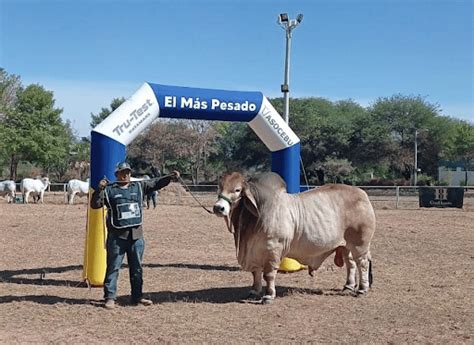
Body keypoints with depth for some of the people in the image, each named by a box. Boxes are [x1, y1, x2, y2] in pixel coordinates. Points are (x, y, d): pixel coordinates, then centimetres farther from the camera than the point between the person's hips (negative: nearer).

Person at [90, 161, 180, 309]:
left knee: (137, 268, 11)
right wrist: (99, 190, -19)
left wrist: (170, 177, -5)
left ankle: (137, 297, 21)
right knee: (113, 268, 0)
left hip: (136, 234, 4)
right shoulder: (109, 190, 1)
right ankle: (110, 298, 6)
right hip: (117, 236, -4)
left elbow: (156, 183, 8)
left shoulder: (139, 186, 11)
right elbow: (95, 204, -4)